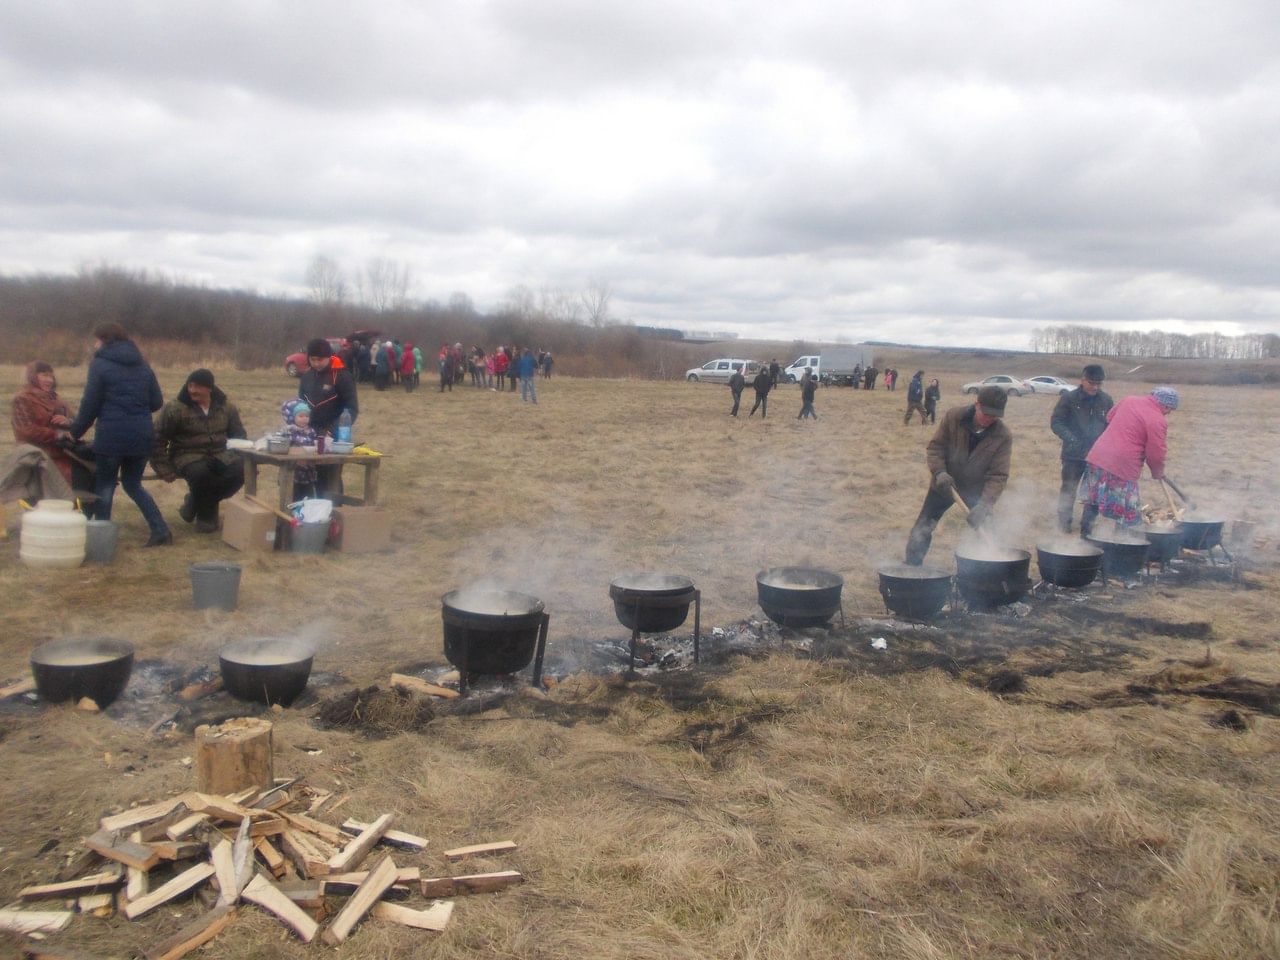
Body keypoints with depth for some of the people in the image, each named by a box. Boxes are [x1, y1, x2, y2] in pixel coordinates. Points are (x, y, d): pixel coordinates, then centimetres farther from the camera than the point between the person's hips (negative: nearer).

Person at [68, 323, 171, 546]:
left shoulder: (100, 364, -4)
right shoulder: (142, 365, 12)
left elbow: (90, 404, -5)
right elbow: (157, 402, 10)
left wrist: (75, 431, 7)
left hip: (111, 435, -5)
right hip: (141, 435, 5)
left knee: (104, 486, 9)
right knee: (133, 484, 18)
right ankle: (161, 531, 7)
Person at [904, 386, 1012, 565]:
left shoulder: (1003, 436, -18)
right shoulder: (953, 417, -16)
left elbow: (998, 475, -18)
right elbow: (935, 447, -10)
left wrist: (984, 505, -31)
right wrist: (939, 472, -28)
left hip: (975, 491, 0)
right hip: (944, 485, 0)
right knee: (919, 534, 0)